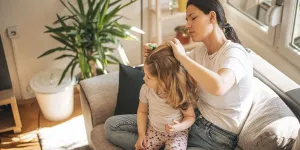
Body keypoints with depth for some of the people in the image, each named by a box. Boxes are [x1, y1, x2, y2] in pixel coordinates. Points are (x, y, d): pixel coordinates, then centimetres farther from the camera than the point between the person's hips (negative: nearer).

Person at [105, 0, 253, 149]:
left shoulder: (234, 53, -18)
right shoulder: (201, 50, 5)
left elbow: (218, 87, -41)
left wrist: (182, 56, -29)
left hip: (217, 136, -8)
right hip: (194, 118, 8)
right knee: (112, 125, 1)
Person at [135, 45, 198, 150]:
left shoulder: (181, 94, -23)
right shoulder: (146, 89, -15)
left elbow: (190, 117, -8)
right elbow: (142, 111, 1)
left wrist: (180, 127, -28)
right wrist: (141, 134, -5)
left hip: (176, 133, -3)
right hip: (153, 130, 3)